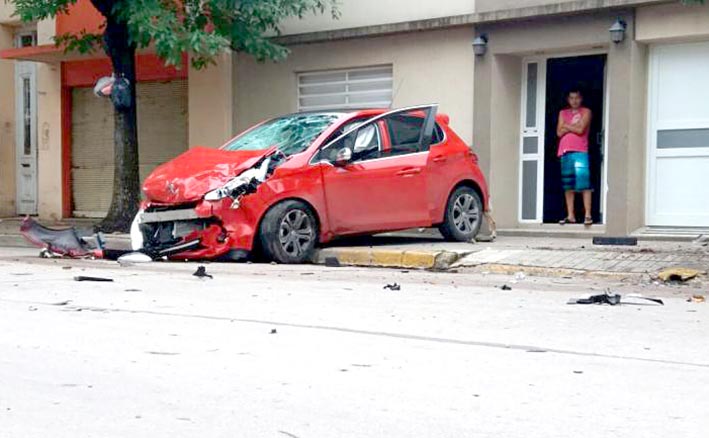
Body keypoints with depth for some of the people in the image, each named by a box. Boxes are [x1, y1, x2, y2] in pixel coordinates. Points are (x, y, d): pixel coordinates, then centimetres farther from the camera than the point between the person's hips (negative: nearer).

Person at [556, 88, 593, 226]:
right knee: (568, 184, 4)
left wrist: (566, 126, 3)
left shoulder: (586, 112, 7)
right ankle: (570, 215, 7)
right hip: (565, 152, 4)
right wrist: (573, 126, -2)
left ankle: (588, 215, -14)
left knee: (584, 182, -12)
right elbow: (559, 132, 7)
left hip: (580, 152, -4)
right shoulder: (563, 113, 18)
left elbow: (581, 129, -8)